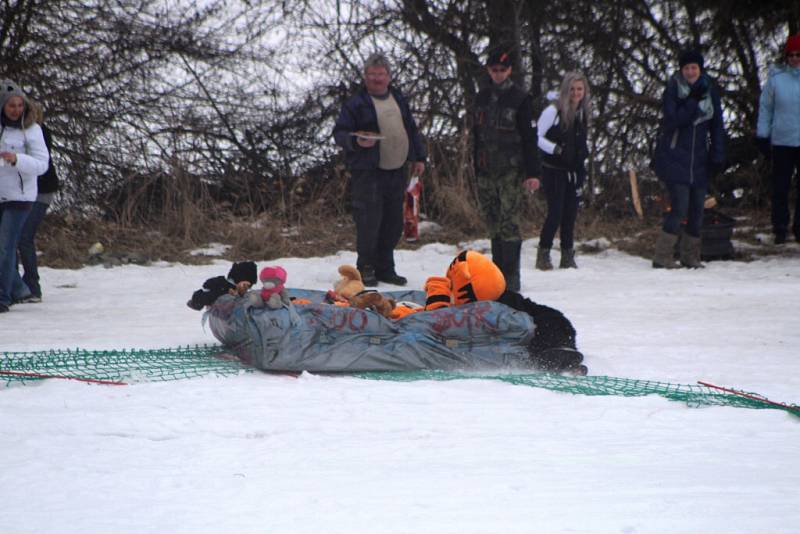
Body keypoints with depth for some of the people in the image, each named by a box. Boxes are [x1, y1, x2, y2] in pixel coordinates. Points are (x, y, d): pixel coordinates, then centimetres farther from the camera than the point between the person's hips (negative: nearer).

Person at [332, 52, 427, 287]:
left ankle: (385, 268, 19)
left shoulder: (398, 98, 15)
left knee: (393, 223, 10)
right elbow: (339, 133, -6)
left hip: (396, 171, 6)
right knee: (369, 221, -9)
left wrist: (418, 157, 20)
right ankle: (366, 269, 2)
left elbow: (411, 129, 23)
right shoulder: (356, 103, -4)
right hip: (368, 172, -6)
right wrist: (356, 142, -25)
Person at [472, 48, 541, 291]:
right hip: (486, 171, 5)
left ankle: (511, 279, -11)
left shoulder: (520, 98, -1)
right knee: (494, 225, 7)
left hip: (510, 171, -5)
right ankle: (497, 274, 12)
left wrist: (532, 173, -10)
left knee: (509, 224, -11)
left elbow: (530, 138, -4)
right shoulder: (482, 97, 15)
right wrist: (475, 167, 18)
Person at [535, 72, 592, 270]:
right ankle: (543, 254, 1)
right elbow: (536, 137, -11)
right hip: (553, 170, -6)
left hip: (574, 171, 6)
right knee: (556, 212, -11)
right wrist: (556, 149, -19)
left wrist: (584, 153, 13)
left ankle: (568, 257, 12)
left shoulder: (583, 112, 9)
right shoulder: (553, 111, -11)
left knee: (570, 213, 5)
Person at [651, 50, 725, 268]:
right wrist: (694, 101, -21)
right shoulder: (673, 90, -5)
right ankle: (662, 257, -9)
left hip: (699, 159, 5)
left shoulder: (710, 90, 7)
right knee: (679, 206, -14)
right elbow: (673, 120, -18)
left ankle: (690, 256, 17)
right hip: (674, 158, -5)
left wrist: (718, 155, 4)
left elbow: (716, 125, 11)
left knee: (697, 208, 6)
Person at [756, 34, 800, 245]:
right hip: (782, 141, 0)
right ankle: (780, 229, 12)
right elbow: (765, 107, 5)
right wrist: (762, 135, 3)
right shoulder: (777, 77, -1)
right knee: (780, 187, 4)